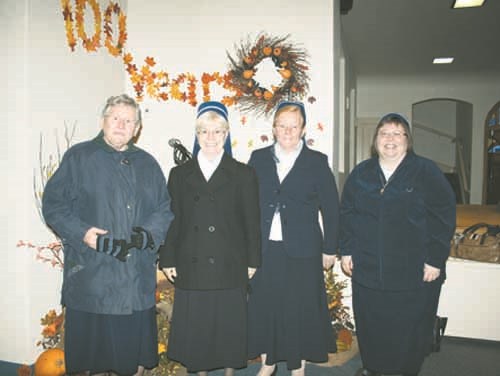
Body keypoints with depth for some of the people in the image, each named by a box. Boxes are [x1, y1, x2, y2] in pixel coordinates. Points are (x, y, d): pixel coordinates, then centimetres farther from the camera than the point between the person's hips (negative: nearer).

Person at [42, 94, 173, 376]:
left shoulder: (148, 164, 12)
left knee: (136, 348, 11)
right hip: (90, 274, -2)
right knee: (90, 345, 7)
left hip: (137, 277, 3)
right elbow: (54, 204, -1)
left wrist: (148, 234, -8)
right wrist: (82, 233, -15)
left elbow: (164, 209, 11)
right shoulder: (78, 157, 2)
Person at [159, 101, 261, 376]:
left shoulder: (243, 175, 3)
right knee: (195, 328, 11)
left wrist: (252, 261, 0)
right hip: (191, 268, 2)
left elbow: (252, 222, 2)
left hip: (229, 269, -1)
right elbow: (172, 220, 6)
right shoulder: (180, 174, 9)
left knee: (228, 326, 9)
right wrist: (168, 260, 1)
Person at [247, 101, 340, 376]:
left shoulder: (317, 162, 1)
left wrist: (330, 249, 2)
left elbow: (330, 208, 2)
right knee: (263, 306, 10)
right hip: (263, 249, 2)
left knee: (300, 309, 7)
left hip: (301, 251, -1)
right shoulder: (258, 159, 5)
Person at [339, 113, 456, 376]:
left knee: (411, 329, 8)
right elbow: (346, 213, 10)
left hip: (414, 273, -2)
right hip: (367, 269, 3)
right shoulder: (361, 173, 7)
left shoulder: (426, 172, -4)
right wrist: (346, 250, 4)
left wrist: (435, 259, -10)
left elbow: (444, 216, -6)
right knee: (369, 325, 13)